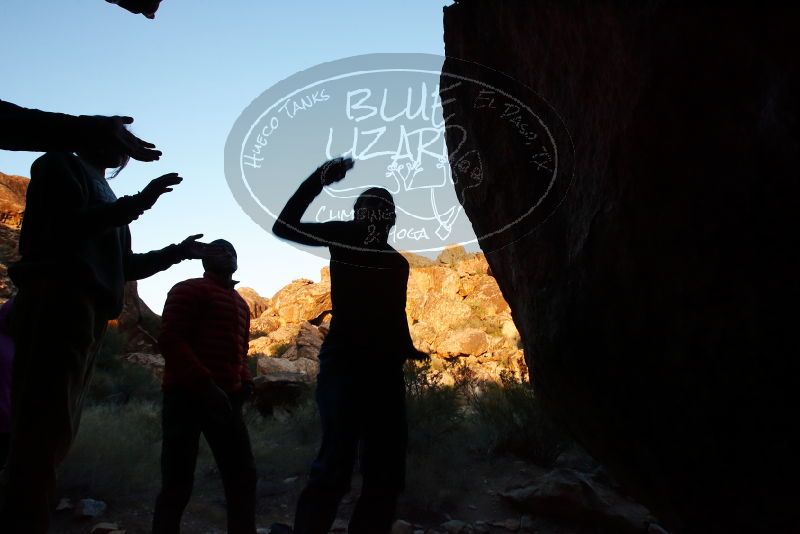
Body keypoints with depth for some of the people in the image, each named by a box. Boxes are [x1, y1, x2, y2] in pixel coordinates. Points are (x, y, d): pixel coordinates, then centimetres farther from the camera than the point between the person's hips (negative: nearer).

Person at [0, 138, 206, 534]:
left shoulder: (103, 194, 30)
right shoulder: (61, 165, 9)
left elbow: (125, 265, 29)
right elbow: (70, 223, -8)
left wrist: (178, 252, 25)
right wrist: (141, 200, -9)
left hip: (86, 310, 8)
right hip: (57, 301, -8)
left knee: (57, 427, 4)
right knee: (45, 426, -16)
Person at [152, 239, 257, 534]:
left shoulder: (241, 304, 24)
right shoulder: (190, 289, 0)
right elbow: (170, 340, -11)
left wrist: (245, 383, 8)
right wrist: (206, 384, -20)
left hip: (225, 398, 8)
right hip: (187, 394, -7)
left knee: (243, 477, 5)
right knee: (177, 484, -4)